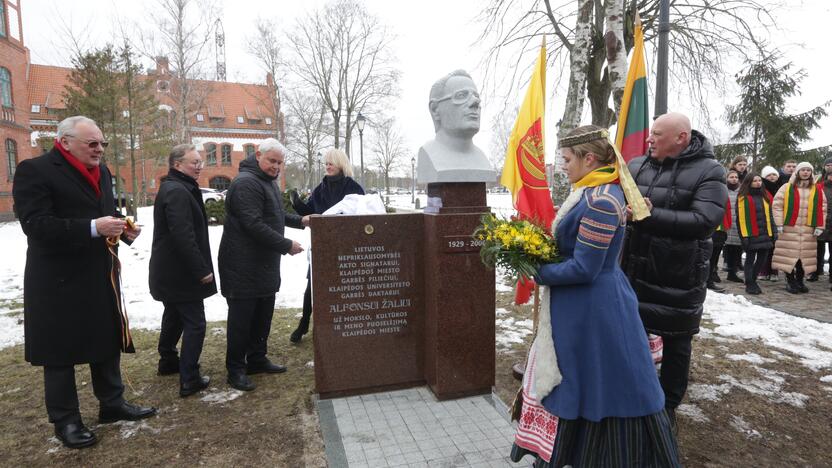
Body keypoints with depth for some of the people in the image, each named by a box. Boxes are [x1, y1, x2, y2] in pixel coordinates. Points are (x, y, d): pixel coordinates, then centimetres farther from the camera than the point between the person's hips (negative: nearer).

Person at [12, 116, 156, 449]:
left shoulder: (101, 172, 11)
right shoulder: (34, 170, -11)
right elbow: (35, 224, -20)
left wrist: (123, 229, -2)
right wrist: (93, 228, -28)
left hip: (100, 275, 7)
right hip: (59, 280, -7)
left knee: (107, 342, 15)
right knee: (60, 352, 6)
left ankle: (112, 404, 30)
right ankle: (65, 420, 22)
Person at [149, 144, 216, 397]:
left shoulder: (171, 188, 14)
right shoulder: (178, 191, -20)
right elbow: (183, 237, -27)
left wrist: (199, 267, 18)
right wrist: (201, 270, -23)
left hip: (170, 270, 11)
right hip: (181, 272, -11)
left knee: (174, 316, 24)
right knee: (194, 323, -4)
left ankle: (167, 361, 40)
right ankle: (189, 380, 1)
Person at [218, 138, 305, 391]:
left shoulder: (268, 181, 17)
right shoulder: (246, 183, -17)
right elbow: (254, 225, -26)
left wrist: (300, 221, 15)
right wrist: (287, 245, -21)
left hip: (266, 265, 10)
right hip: (243, 267, -10)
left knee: (263, 314, 16)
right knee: (241, 317, 0)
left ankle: (257, 360, 29)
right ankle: (236, 369, 13)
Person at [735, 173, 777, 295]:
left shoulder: (765, 196, 13)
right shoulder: (743, 198, -6)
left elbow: (769, 215, 16)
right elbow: (741, 217, -10)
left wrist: (774, 232, 11)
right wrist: (744, 235, -14)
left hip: (765, 234, 6)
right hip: (751, 234, -6)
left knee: (762, 259, 11)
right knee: (750, 260, 2)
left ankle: (752, 280, 27)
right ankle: (750, 285, 11)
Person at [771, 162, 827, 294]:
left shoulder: (817, 190, 10)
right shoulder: (786, 188, 0)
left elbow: (822, 208, 10)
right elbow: (777, 205, -3)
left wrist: (819, 226, 3)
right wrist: (779, 224, -9)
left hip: (809, 229, 3)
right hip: (789, 228, -3)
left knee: (805, 255, 7)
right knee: (789, 255, -2)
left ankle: (800, 280, 18)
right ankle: (790, 281, 8)